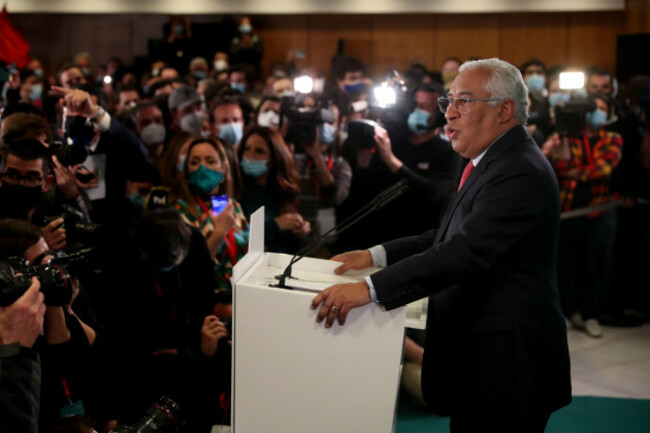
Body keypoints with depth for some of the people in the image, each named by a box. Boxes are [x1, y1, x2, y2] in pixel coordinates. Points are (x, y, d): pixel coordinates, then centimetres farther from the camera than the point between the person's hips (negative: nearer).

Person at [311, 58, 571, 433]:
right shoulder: (495, 163, 13)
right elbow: (453, 237, 17)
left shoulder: (521, 172, -21)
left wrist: (370, 289, -34)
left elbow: (466, 251, -30)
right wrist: (375, 256, 7)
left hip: (505, 369, -10)